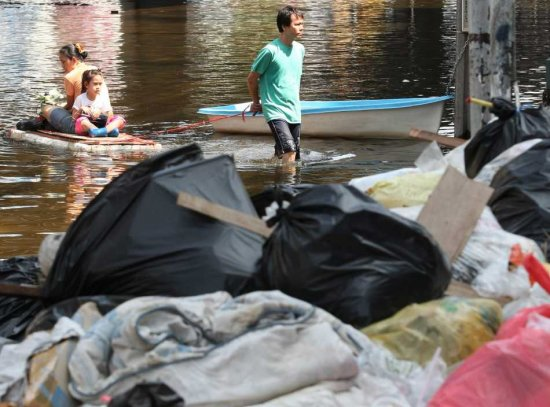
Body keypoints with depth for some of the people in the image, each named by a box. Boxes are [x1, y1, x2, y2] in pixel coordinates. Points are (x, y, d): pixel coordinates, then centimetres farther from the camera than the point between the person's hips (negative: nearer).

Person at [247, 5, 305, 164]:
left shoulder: (300, 49, 9)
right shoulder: (270, 51, -12)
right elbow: (251, 79, -1)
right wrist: (257, 103, 11)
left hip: (294, 113, 7)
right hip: (275, 111, -7)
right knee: (289, 151, -22)